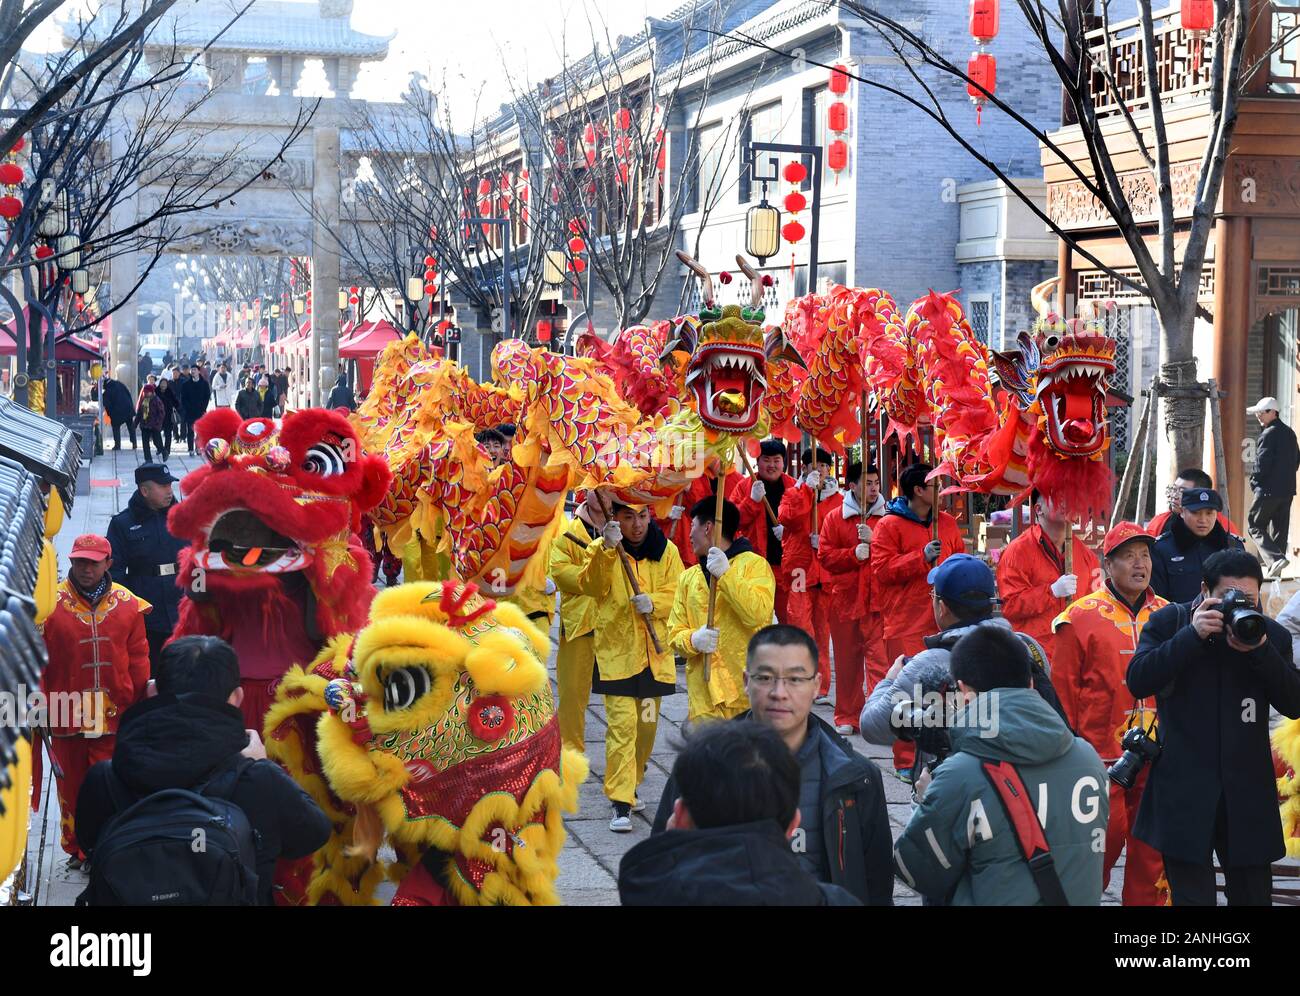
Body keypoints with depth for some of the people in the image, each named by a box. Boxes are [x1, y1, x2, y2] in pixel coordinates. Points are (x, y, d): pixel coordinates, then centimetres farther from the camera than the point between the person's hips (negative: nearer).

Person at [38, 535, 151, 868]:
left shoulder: (128, 605, 1)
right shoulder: (51, 605, -4)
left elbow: (138, 658, 7)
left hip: (115, 714, 0)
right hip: (67, 713, 0)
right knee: (72, 785, 10)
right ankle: (77, 850, 25)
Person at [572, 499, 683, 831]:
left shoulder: (666, 551, 4)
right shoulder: (600, 550, -4)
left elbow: (676, 593, 2)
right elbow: (590, 586, -20)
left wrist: (653, 602, -18)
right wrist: (607, 549, -34)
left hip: (654, 651, 4)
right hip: (616, 651, -4)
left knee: (647, 724, 13)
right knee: (621, 724, -12)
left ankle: (629, 787, 33)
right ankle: (621, 803, -12)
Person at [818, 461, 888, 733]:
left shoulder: (886, 517, 5)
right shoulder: (835, 518, 7)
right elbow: (826, 556, 1)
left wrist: (873, 540, -16)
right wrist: (854, 554, -13)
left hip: (878, 600, -1)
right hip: (844, 597, 1)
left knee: (880, 657, -12)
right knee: (847, 660, 8)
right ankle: (847, 717, 19)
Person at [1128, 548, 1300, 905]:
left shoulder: (1271, 634, 7)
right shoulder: (1169, 622, 0)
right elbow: (1138, 681, -13)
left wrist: (1260, 650, -15)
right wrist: (1193, 635, -20)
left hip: (1249, 796, 3)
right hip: (1185, 792, -3)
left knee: (1253, 893, 10)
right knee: (1192, 893, -4)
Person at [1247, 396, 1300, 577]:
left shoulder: (1268, 434, -14)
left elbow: (1262, 463, -17)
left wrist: (1254, 482, -4)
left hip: (1269, 490, -8)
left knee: (1254, 525, 0)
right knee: (1279, 529, 12)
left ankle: (1276, 558, -18)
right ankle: (1275, 571, 13)